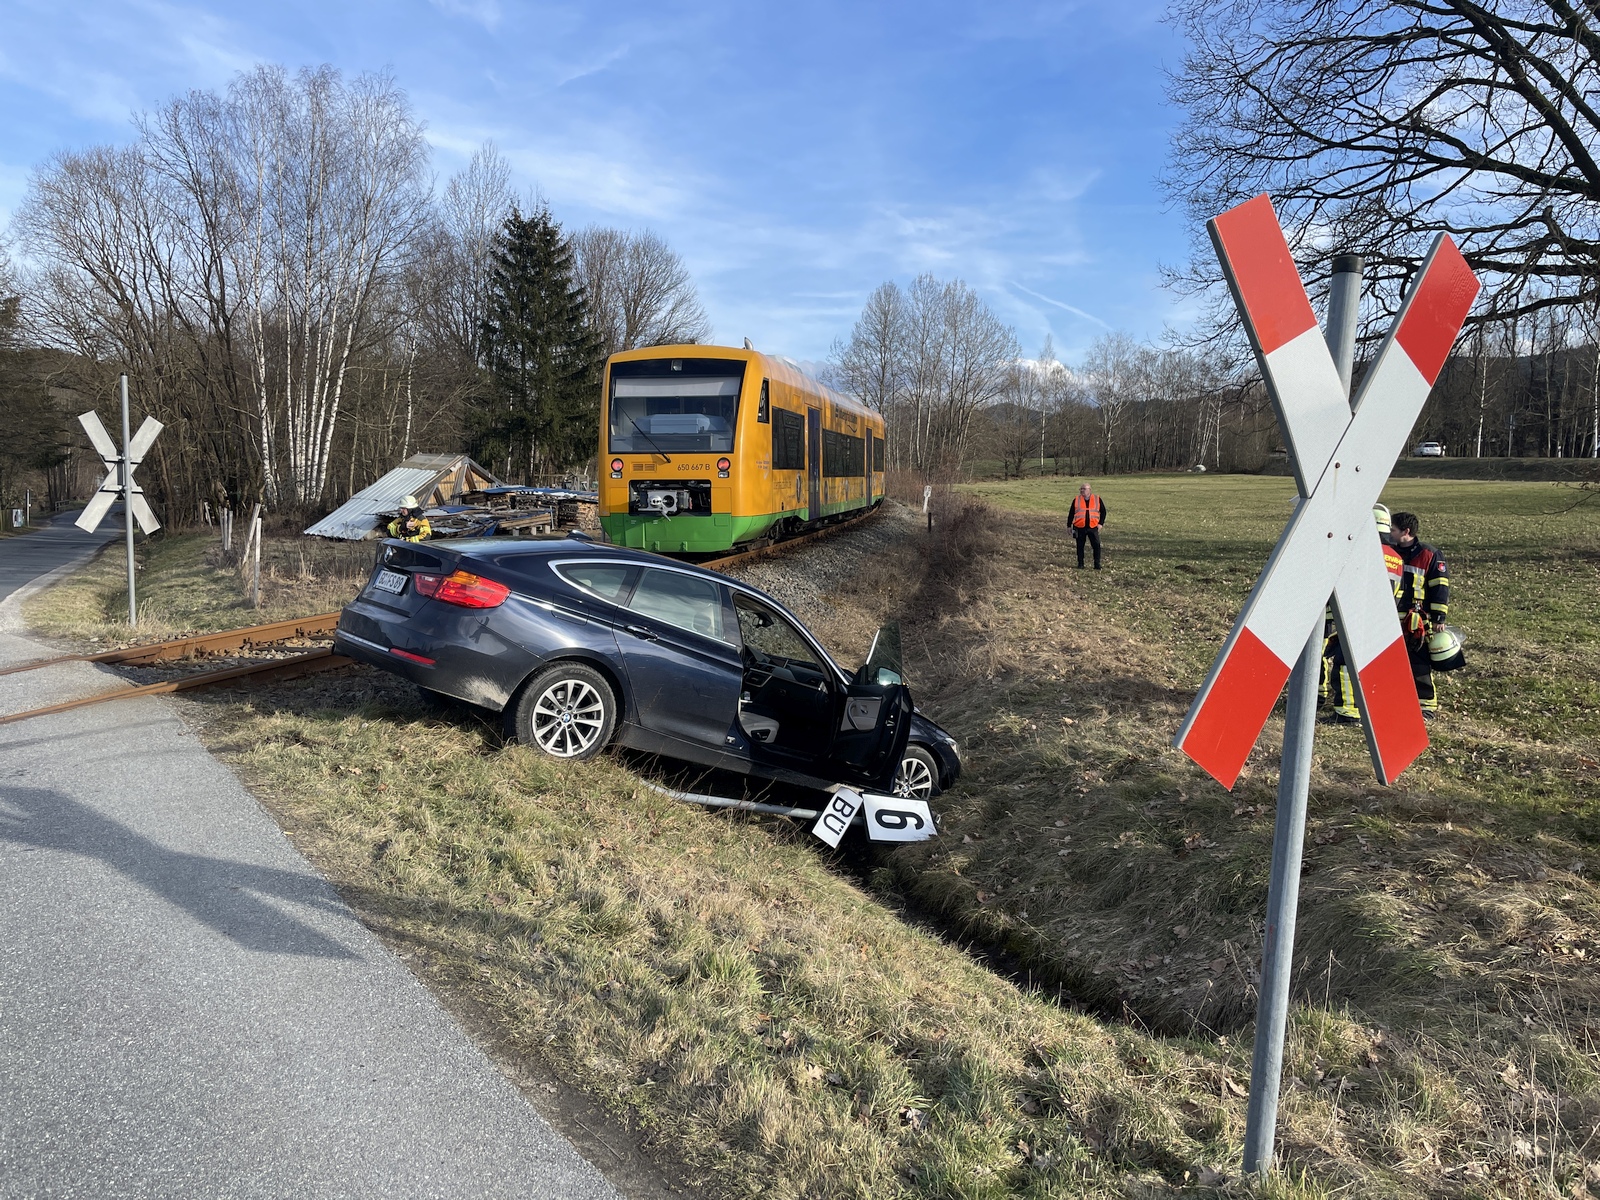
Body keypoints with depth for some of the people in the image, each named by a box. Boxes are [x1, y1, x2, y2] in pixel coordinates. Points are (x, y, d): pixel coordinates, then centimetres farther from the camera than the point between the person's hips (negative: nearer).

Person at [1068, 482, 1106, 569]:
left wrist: (1100, 523, 2)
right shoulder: (1076, 499, 5)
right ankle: (1080, 564, 18)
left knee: (1096, 545, -6)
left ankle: (1097, 564, 2)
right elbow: (1071, 513, 11)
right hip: (1079, 528, 1)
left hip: (1093, 527, -1)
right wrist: (1069, 525, 10)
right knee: (1080, 546, 7)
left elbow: (1103, 512, 12)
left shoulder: (1097, 499, 5)